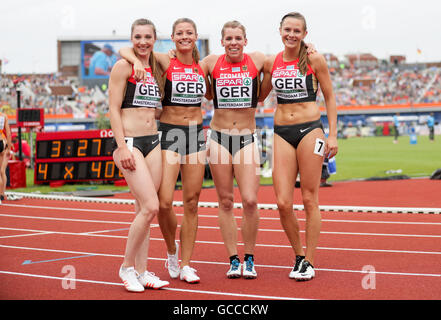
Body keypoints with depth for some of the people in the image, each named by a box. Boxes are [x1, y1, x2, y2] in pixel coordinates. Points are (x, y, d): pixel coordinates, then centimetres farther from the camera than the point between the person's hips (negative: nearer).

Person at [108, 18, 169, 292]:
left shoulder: (156, 68, 15)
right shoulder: (123, 67, -5)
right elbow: (114, 109, -10)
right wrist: (122, 147, -15)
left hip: (153, 142, 7)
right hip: (129, 142, -7)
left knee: (144, 210, 6)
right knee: (150, 207, -15)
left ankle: (142, 272, 11)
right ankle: (127, 267, 0)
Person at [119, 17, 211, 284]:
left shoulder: (202, 67, 9)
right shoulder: (164, 62, -3)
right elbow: (125, 50, -9)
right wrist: (137, 60, -27)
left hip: (196, 133, 4)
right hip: (168, 133, -4)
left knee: (192, 202, 3)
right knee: (164, 202, -11)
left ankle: (186, 264, 11)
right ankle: (172, 251, 16)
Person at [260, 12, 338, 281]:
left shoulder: (315, 60, -1)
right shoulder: (271, 63, 8)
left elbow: (330, 98, 4)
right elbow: (260, 95, 22)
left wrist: (333, 135, -2)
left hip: (310, 130, -3)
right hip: (282, 134, 3)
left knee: (309, 200, 0)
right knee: (283, 203, -4)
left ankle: (310, 262, 10)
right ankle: (299, 256, 17)